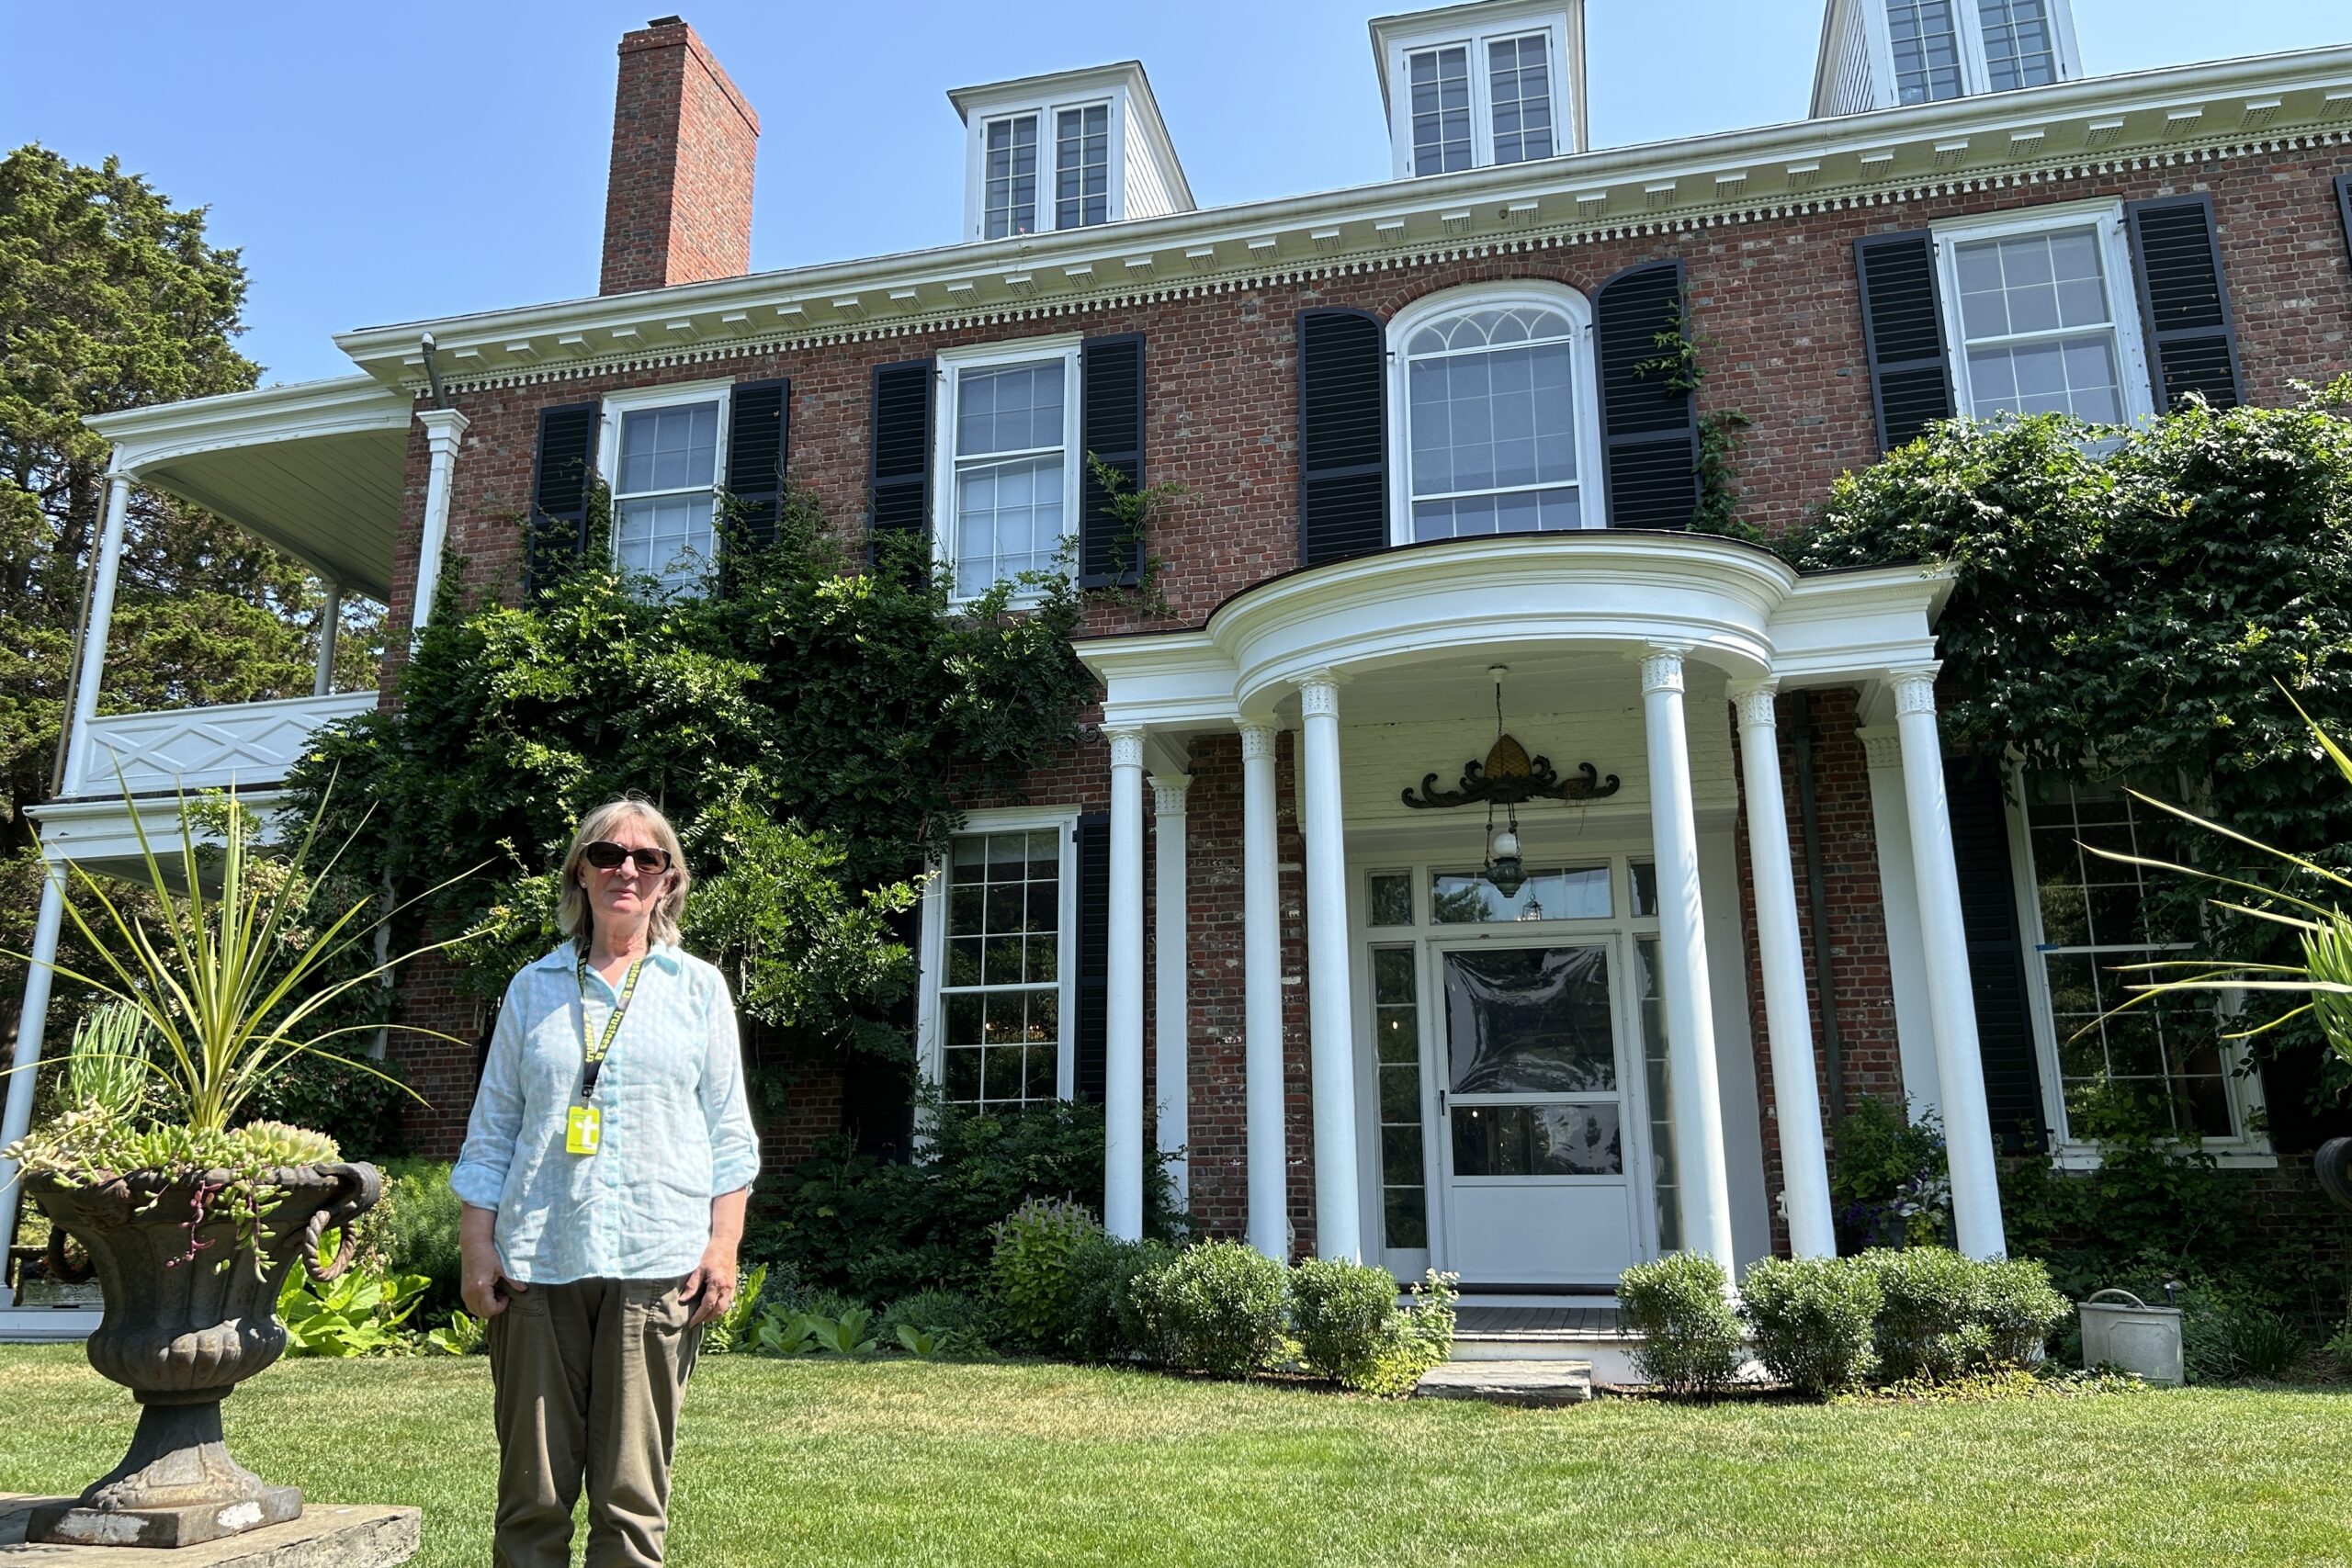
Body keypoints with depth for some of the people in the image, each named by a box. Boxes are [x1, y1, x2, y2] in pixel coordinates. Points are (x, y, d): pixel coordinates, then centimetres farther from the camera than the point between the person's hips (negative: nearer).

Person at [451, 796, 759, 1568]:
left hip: (655, 1263, -1)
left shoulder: (698, 988, 9)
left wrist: (722, 1244, -2)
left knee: (631, 1489, 2)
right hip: (538, 1262, 1)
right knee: (532, 1487, 5)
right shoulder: (534, 988, 12)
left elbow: (728, 1133, 7)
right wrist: (476, 1248, 5)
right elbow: (491, 1131, 13)